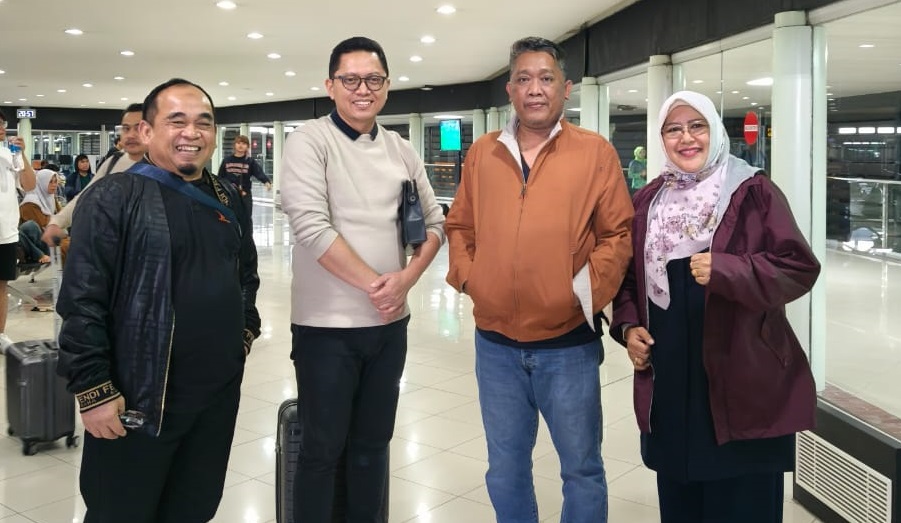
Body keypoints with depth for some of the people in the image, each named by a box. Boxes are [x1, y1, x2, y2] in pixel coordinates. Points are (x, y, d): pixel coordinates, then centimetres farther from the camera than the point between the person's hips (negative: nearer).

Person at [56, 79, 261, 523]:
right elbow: (81, 302, -15)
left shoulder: (227, 201, 10)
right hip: (140, 399, -6)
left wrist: (244, 329, 12)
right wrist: (94, 390, -17)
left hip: (219, 393, 6)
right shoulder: (114, 198, -11)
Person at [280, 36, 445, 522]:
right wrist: (374, 284, -15)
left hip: (390, 322, 5)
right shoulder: (309, 141, -9)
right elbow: (312, 227, -18)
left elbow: (434, 222, 9)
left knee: (373, 442, 17)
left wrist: (406, 278, -9)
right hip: (327, 326, -5)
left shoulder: (401, 150, 8)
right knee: (323, 448, 6)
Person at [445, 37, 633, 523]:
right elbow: (459, 226, 13)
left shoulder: (595, 151, -3)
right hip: (495, 344, 3)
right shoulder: (481, 153, 6)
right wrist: (467, 276, -2)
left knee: (581, 467, 12)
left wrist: (587, 292, -13)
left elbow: (618, 234, -4)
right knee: (505, 469, 17)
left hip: (569, 343, -3)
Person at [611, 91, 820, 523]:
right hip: (668, 383, 5)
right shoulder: (647, 201, 10)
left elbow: (799, 268, -10)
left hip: (742, 382, -4)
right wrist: (628, 325, 2)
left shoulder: (753, 192, -5)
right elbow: (629, 275, 18)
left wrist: (725, 270, -23)